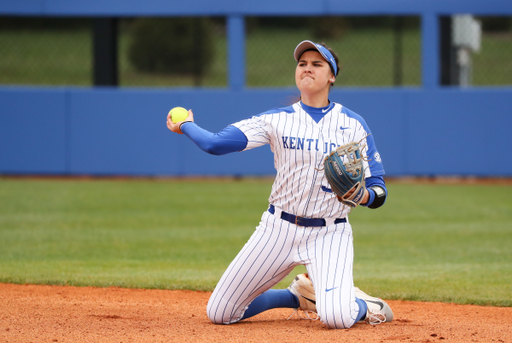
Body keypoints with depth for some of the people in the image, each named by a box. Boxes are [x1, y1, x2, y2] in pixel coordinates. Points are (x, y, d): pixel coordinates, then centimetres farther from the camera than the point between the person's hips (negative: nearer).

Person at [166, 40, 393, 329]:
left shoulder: (353, 125, -1)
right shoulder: (276, 120, 1)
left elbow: (379, 192, -2)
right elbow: (215, 143, -7)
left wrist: (362, 195, -24)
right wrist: (187, 126, 9)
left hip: (330, 234, -3)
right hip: (279, 228, 3)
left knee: (337, 317, -29)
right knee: (219, 314, 0)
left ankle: (361, 304, 10)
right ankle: (299, 295, 23)